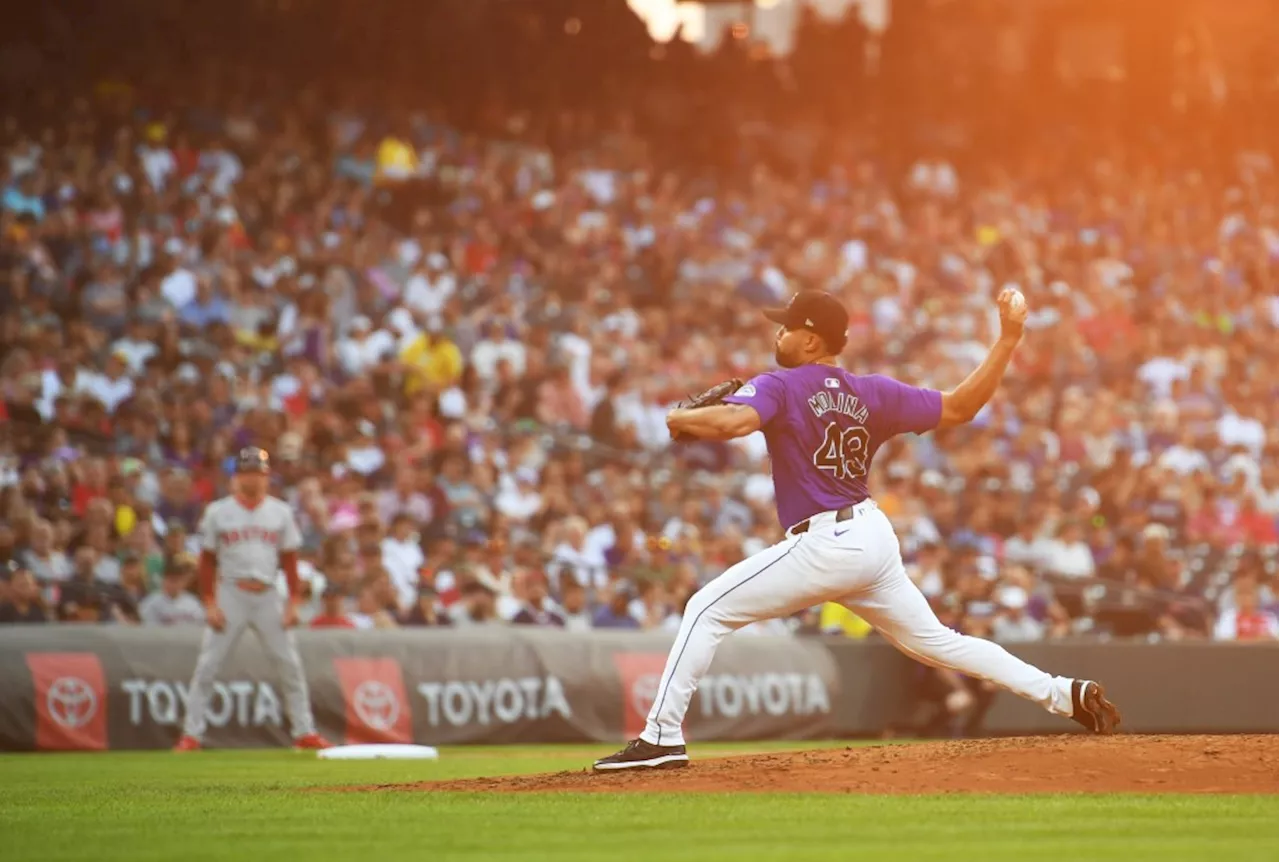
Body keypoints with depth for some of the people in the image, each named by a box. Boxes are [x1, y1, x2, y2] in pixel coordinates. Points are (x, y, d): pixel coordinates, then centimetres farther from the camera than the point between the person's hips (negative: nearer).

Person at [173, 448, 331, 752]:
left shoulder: (280, 512, 7)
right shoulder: (218, 512, 2)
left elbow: (290, 560, 8)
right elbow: (207, 560, 3)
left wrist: (293, 602, 1)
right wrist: (210, 604, -5)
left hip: (268, 597, 2)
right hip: (231, 594, -2)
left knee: (291, 664, 0)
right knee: (207, 666, -6)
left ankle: (304, 732, 10)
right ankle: (191, 735, -2)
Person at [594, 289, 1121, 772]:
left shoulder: (780, 387, -7)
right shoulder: (873, 393, 10)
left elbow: (732, 421, -26)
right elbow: (960, 407, 8)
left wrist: (679, 419, -6)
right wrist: (1008, 339, 11)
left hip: (824, 547, -7)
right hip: (875, 537, 7)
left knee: (708, 610, -1)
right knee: (934, 641, 18)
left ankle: (662, 736, -9)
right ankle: (1063, 694, 12)